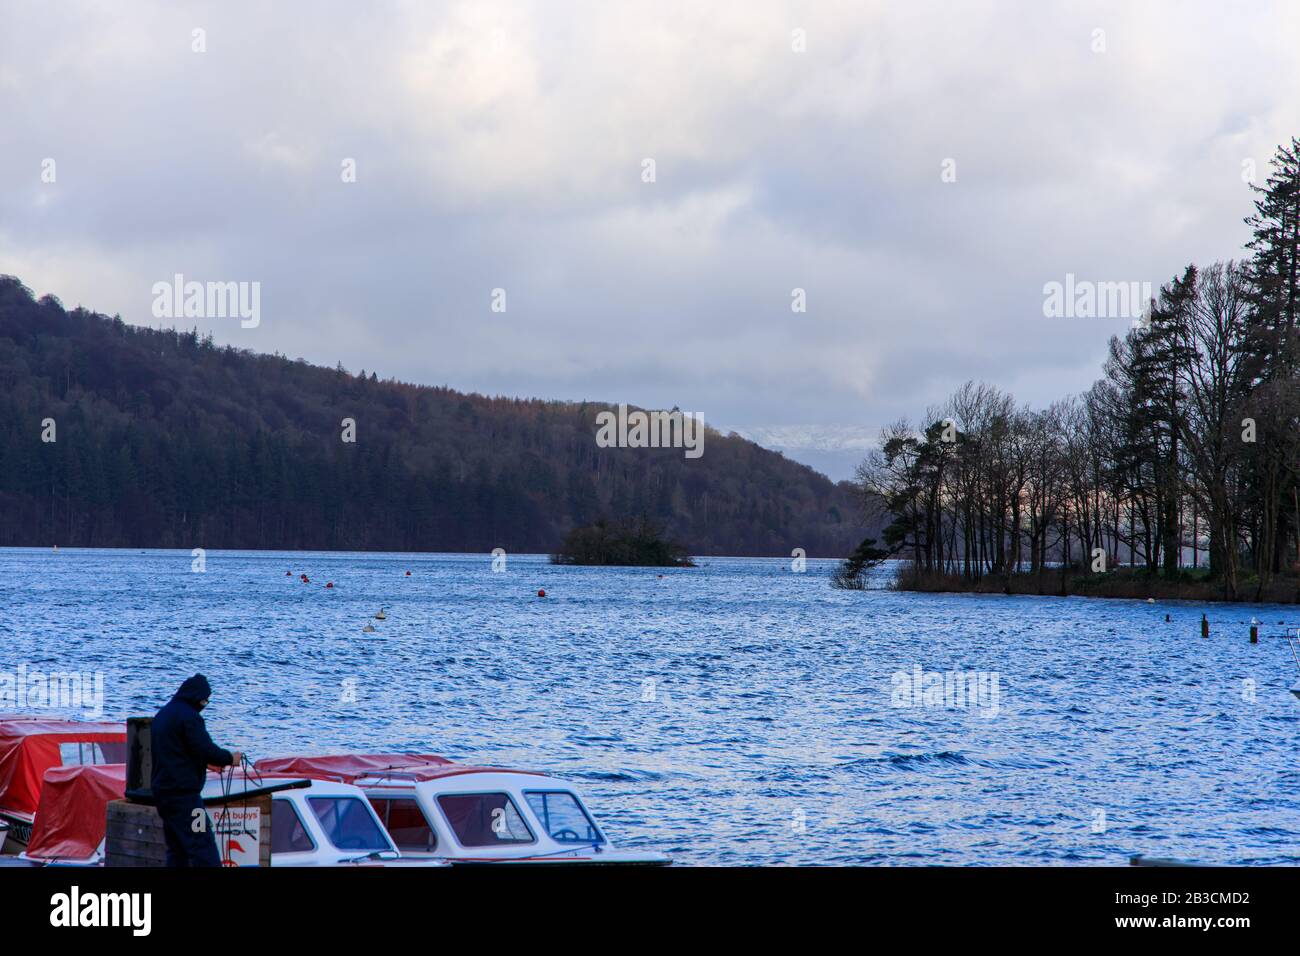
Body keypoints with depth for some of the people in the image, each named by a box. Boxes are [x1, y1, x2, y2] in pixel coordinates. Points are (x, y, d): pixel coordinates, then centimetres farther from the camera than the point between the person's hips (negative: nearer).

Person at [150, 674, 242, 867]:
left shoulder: (162, 715, 17)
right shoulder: (189, 717, -13)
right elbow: (206, 749, -18)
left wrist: (207, 763, 22)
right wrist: (230, 758, -1)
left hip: (162, 791, 10)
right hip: (183, 793, -10)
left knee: (177, 851, 13)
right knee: (204, 851, -12)